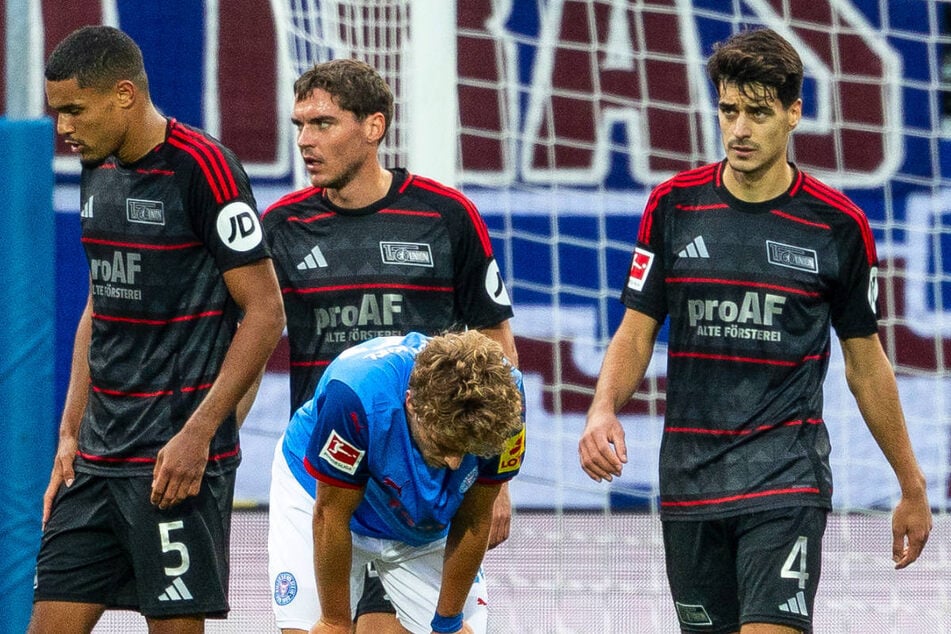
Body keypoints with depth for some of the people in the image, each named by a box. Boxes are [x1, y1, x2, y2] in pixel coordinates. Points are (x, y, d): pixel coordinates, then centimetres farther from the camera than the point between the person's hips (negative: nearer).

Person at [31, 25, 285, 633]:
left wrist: (197, 435, -17)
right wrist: (70, 434, 13)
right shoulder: (99, 172, 12)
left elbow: (265, 312, -13)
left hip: (177, 459, -8)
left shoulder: (203, 167, -13)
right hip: (99, 457, 8)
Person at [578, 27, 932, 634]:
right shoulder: (673, 204, 3)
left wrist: (912, 487, 11)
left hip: (787, 473, -3)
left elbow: (866, 366, 8)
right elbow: (636, 333, 7)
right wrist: (604, 410, -14)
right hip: (690, 481, 3)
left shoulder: (838, 224, -1)